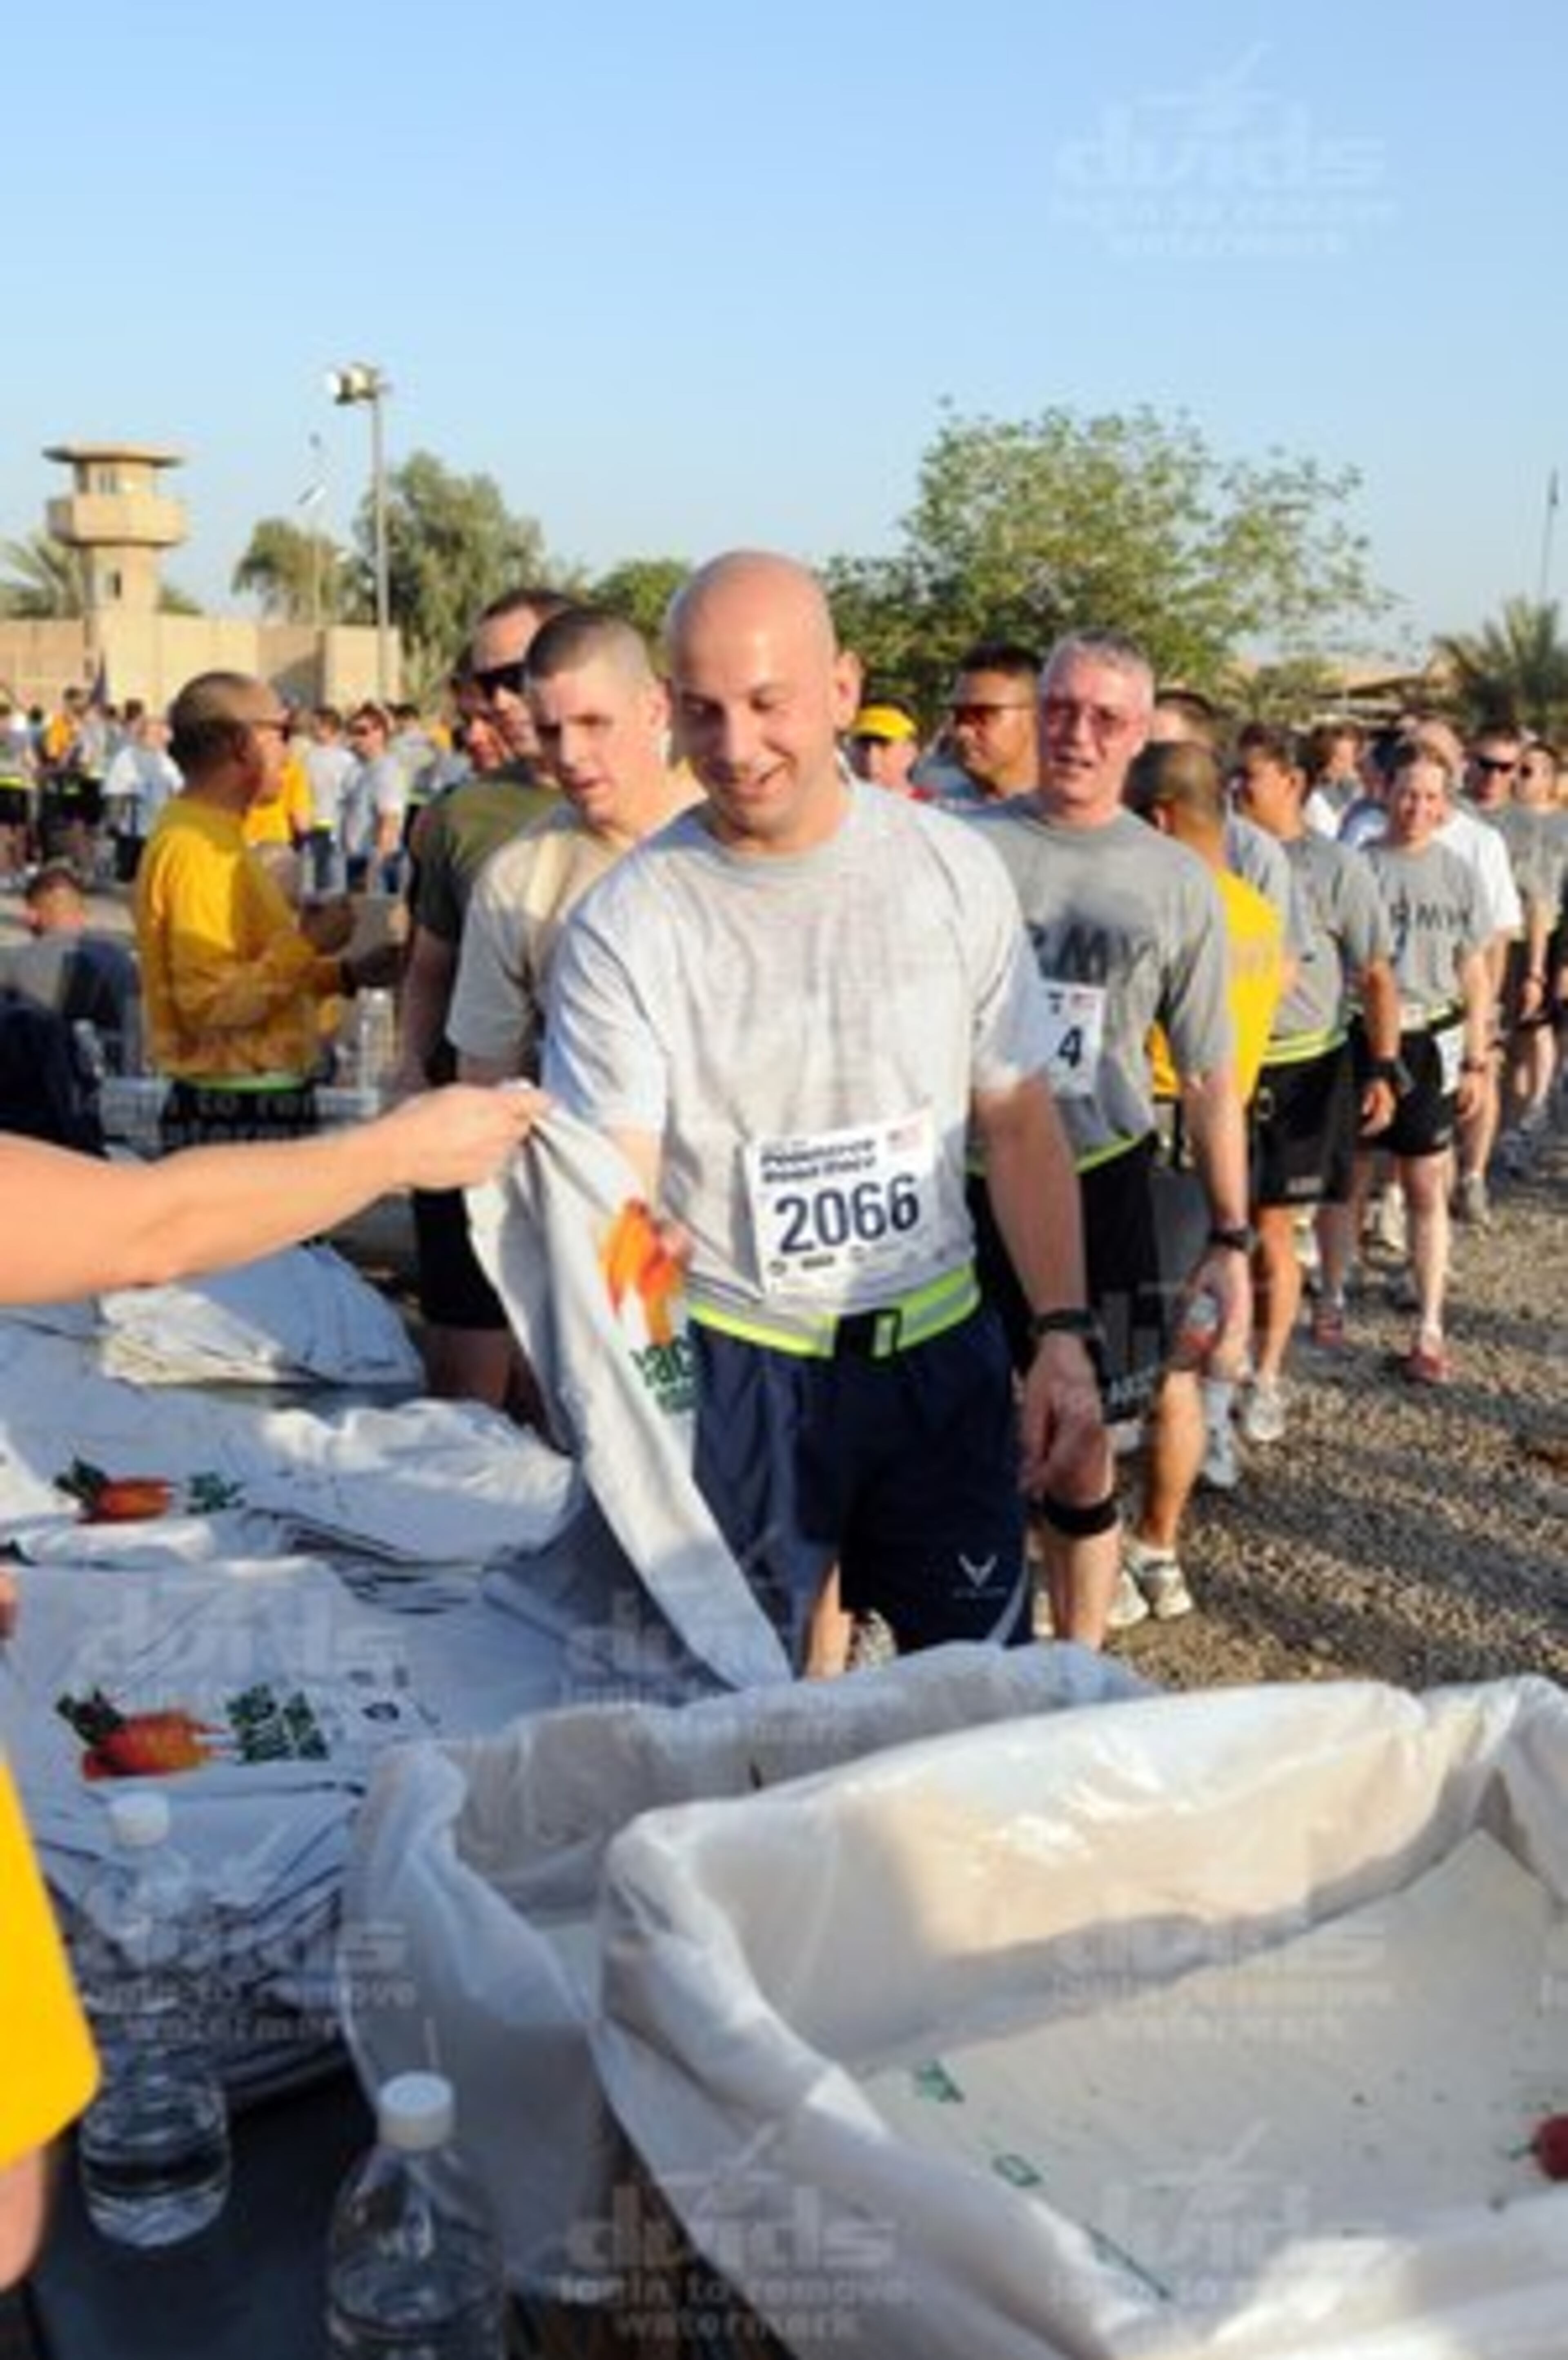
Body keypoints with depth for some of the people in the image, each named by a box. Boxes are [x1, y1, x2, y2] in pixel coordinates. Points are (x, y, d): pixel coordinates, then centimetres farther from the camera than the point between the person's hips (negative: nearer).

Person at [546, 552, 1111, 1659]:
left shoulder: (954, 869, -2)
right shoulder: (625, 926, -10)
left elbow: (1020, 1122, 5)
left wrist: (1063, 1336, -3)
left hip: (941, 1346, 2)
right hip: (731, 1370, -2)